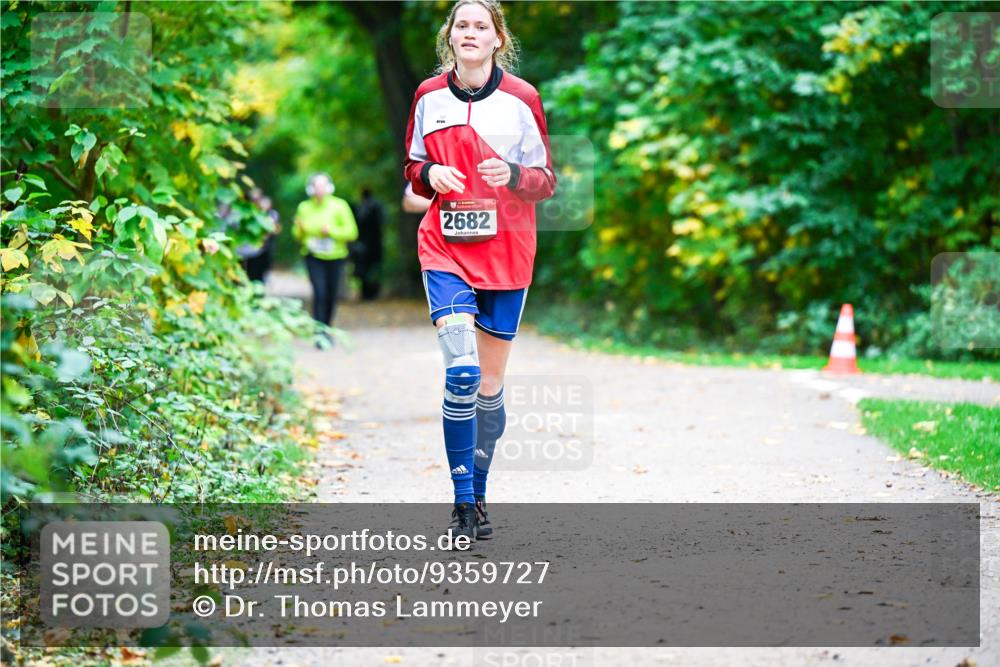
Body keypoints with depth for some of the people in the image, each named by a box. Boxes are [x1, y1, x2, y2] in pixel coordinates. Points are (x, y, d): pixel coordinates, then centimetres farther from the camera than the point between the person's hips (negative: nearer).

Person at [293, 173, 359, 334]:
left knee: (331, 296, 7)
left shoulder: (339, 206, -5)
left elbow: (352, 232, -7)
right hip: (314, 258, 0)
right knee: (319, 293, -15)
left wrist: (331, 231, -19)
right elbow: (298, 236, 11)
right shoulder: (304, 208, 1)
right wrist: (300, 228, -12)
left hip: (335, 256, 0)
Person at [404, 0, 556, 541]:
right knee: (461, 374, -17)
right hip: (445, 251, 0)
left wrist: (513, 176, -19)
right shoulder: (429, 96, 4)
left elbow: (547, 182, 2)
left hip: (506, 253, 0)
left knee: (490, 383, 8)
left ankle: (478, 495, 23)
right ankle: (461, 502, -10)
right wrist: (429, 173, -8)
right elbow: (412, 166, 15)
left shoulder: (522, 99, -2)